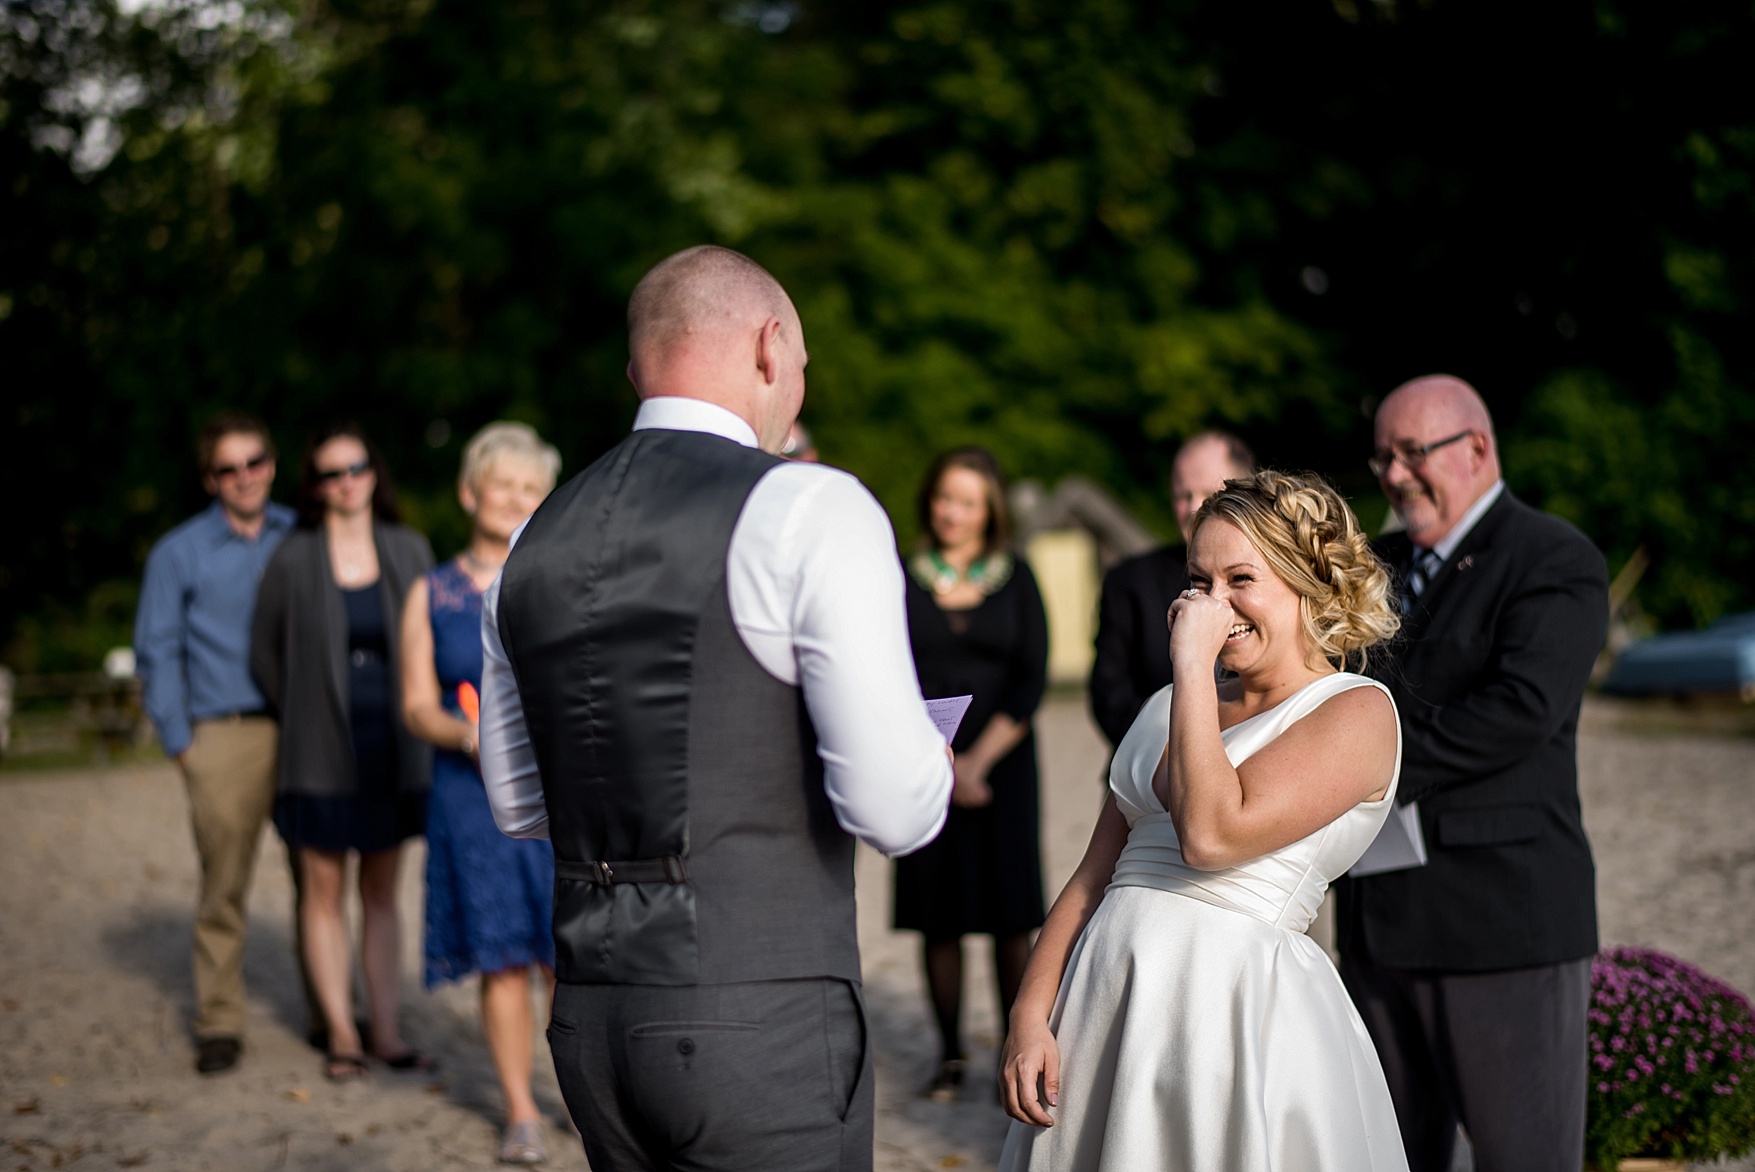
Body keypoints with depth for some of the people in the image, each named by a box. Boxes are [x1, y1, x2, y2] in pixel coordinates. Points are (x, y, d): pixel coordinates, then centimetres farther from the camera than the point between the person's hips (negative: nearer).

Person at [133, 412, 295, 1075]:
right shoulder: (180, 553, 8)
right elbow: (156, 654, 8)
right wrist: (180, 744, 1)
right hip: (224, 737, -1)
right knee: (223, 884, -2)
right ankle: (219, 1022, 7)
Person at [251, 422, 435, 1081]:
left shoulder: (409, 552, 3)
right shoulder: (292, 561, -3)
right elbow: (264, 656, 6)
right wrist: (307, 721, 10)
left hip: (394, 754, 2)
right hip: (321, 756, -2)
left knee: (381, 894, 8)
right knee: (323, 894, 4)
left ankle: (387, 1032, 13)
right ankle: (341, 1035, 12)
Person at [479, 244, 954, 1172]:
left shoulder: (532, 545, 10)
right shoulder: (812, 512, -11)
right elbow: (894, 809, -16)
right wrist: (930, 766, 6)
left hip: (592, 1023, 7)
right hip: (761, 1024, -7)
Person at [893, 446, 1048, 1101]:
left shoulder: (1015, 578, 5)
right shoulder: (902, 578, 5)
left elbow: (1032, 679, 1)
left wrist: (979, 759, -7)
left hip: (1001, 761, 0)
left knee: (1010, 914, -4)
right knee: (939, 916, 1)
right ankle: (950, 1056, 9)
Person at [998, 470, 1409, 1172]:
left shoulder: (1357, 711, -6)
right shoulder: (1171, 706, 15)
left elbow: (1212, 835, -19)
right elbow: (1091, 877, 11)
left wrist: (1193, 662, -13)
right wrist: (1030, 1017, 0)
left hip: (1242, 1011, -6)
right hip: (1104, 1001, 6)